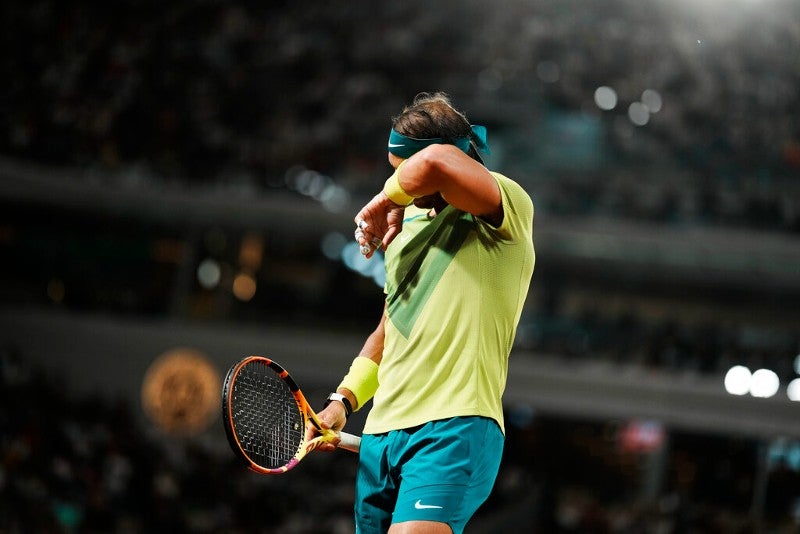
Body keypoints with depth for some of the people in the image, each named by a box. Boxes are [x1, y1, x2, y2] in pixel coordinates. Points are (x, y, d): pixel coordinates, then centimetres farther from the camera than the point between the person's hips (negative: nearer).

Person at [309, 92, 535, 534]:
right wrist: (345, 398, 19)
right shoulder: (407, 224, 21)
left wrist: (387, 199, -9)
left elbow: (437, 163, -28)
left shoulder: (507, 206, -5)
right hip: (381, 432, 8)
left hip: (454, 429, -8)